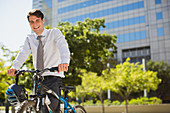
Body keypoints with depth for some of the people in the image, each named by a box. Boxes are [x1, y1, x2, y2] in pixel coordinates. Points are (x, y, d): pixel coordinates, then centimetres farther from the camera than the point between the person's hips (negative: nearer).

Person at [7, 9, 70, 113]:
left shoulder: (55, 33, 1)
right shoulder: (30, 39, 13)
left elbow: (63, 47, -18)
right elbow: (24, 53, -5)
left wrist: (64, 62, -40)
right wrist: (15, 67, -26)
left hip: (54, 78, -4)